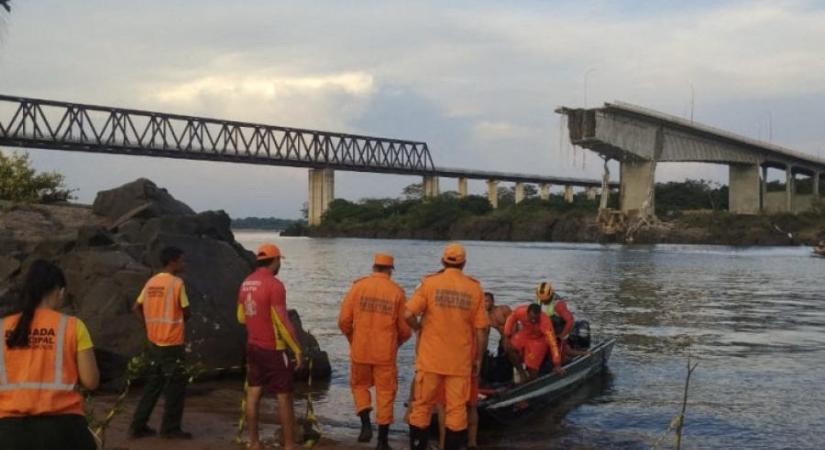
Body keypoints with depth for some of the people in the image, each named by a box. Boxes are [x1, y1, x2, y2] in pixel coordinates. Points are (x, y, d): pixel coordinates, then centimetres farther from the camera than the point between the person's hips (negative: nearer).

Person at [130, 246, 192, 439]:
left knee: (152, 386, 16)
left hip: (154, 343, 7)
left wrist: (151, 323, 10)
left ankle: (138, 427, 17)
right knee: (175, 388, 4)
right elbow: (186, 313, -9)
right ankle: (170, 429, 10)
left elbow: (136, 308, 12)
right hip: (172, 344, -7)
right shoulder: (177, 283, -14)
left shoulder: (151, 282, 7)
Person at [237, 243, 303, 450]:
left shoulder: (246, 284, 6)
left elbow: (241, 317, 15)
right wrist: (298, 350, -14)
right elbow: (283, 322, -20)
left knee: (253, 394, 10)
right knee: (284, 396, 0)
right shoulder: (274, 285, -18)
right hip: (273, 349, -7)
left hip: (252, 347, 7)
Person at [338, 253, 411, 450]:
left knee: (359, 385, 22)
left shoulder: (358, 286, -3)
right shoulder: (397, 292, -3)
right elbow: (405, 328, -2)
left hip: (360, 350, 1)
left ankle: (366, 424, 5)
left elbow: (344, 320, -4)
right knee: (385, 393, 9)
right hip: (385, 352, 0)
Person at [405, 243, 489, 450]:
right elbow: (481, 330, -1)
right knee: (456, 410, 7)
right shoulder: (475, 288, -1)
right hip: (460, 361, 1)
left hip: (430, 358, 0)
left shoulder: (430, 283, -4)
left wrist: (419, 328, 7)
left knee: (422, 407, 11)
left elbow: (408, 314, -14)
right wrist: (478, 359, 8)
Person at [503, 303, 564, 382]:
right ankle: (522, 374, -5)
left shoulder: (545, 322, -39)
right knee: (509, 348, -22)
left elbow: (552, 343, -39)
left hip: (538, 340, -3)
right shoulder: (520, 311, -31)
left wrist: (557, 365, -40)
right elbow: (511, 319, -8)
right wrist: (506, 337, -11)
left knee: (532, 372, -7)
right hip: (524, 334, 3)